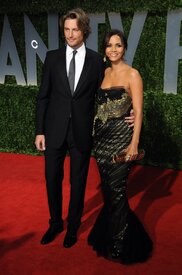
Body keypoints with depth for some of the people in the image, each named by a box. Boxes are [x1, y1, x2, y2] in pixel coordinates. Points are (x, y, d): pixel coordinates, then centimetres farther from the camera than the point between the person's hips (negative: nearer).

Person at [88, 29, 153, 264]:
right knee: (107, 188, 13)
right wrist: (94, 133, 10)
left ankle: (119, 246, 17)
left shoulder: (132, 75, -6)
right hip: (101, 137, 6)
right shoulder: (103, 73, 11)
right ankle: (107, 235, 32)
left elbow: (138, 111, -9)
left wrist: (134, 142, -16)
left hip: (121, 137, -5)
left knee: (116, 189, -1)